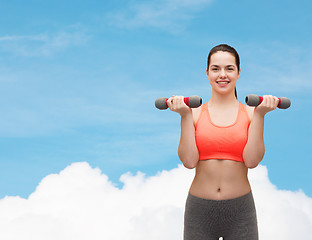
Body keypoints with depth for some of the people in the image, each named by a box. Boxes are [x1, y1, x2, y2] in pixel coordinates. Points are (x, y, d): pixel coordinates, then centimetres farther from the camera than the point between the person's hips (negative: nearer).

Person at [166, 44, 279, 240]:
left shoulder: (250, 113, 2)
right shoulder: (195, 113, 2)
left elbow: (252, 160, -11)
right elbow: (189, 161, -9)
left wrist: (260, 115, -12)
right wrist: (185, 116, -12)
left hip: (240, 210, 0)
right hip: (200, 209, 0)